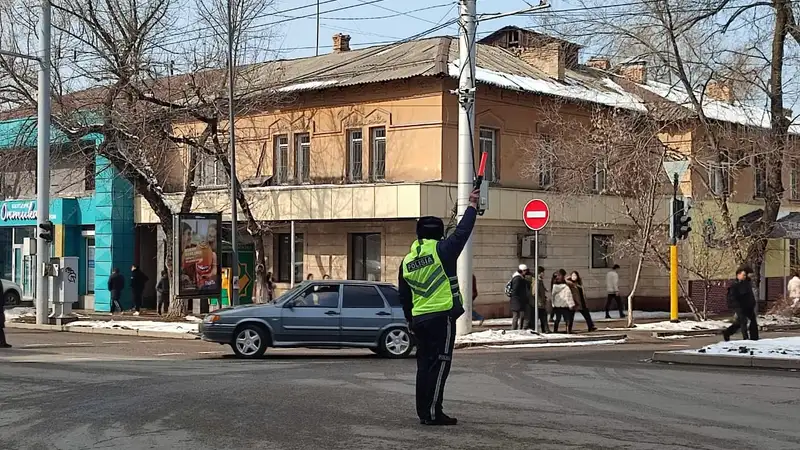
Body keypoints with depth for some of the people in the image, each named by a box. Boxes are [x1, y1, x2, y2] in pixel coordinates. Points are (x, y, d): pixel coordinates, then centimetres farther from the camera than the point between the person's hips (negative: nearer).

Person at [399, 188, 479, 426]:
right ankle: (432, 412, -7)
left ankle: (423, 411, 15)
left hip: (419, 319, 6)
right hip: (442, 317, -6)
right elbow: (462, 232, -1)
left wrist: (410, 320, 27)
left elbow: (404, 297, 16)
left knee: (425, 364, 12)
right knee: (439, 365, -4)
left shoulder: (406, 262, 11)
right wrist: (472, 205, 11)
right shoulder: (441, 250, -7)